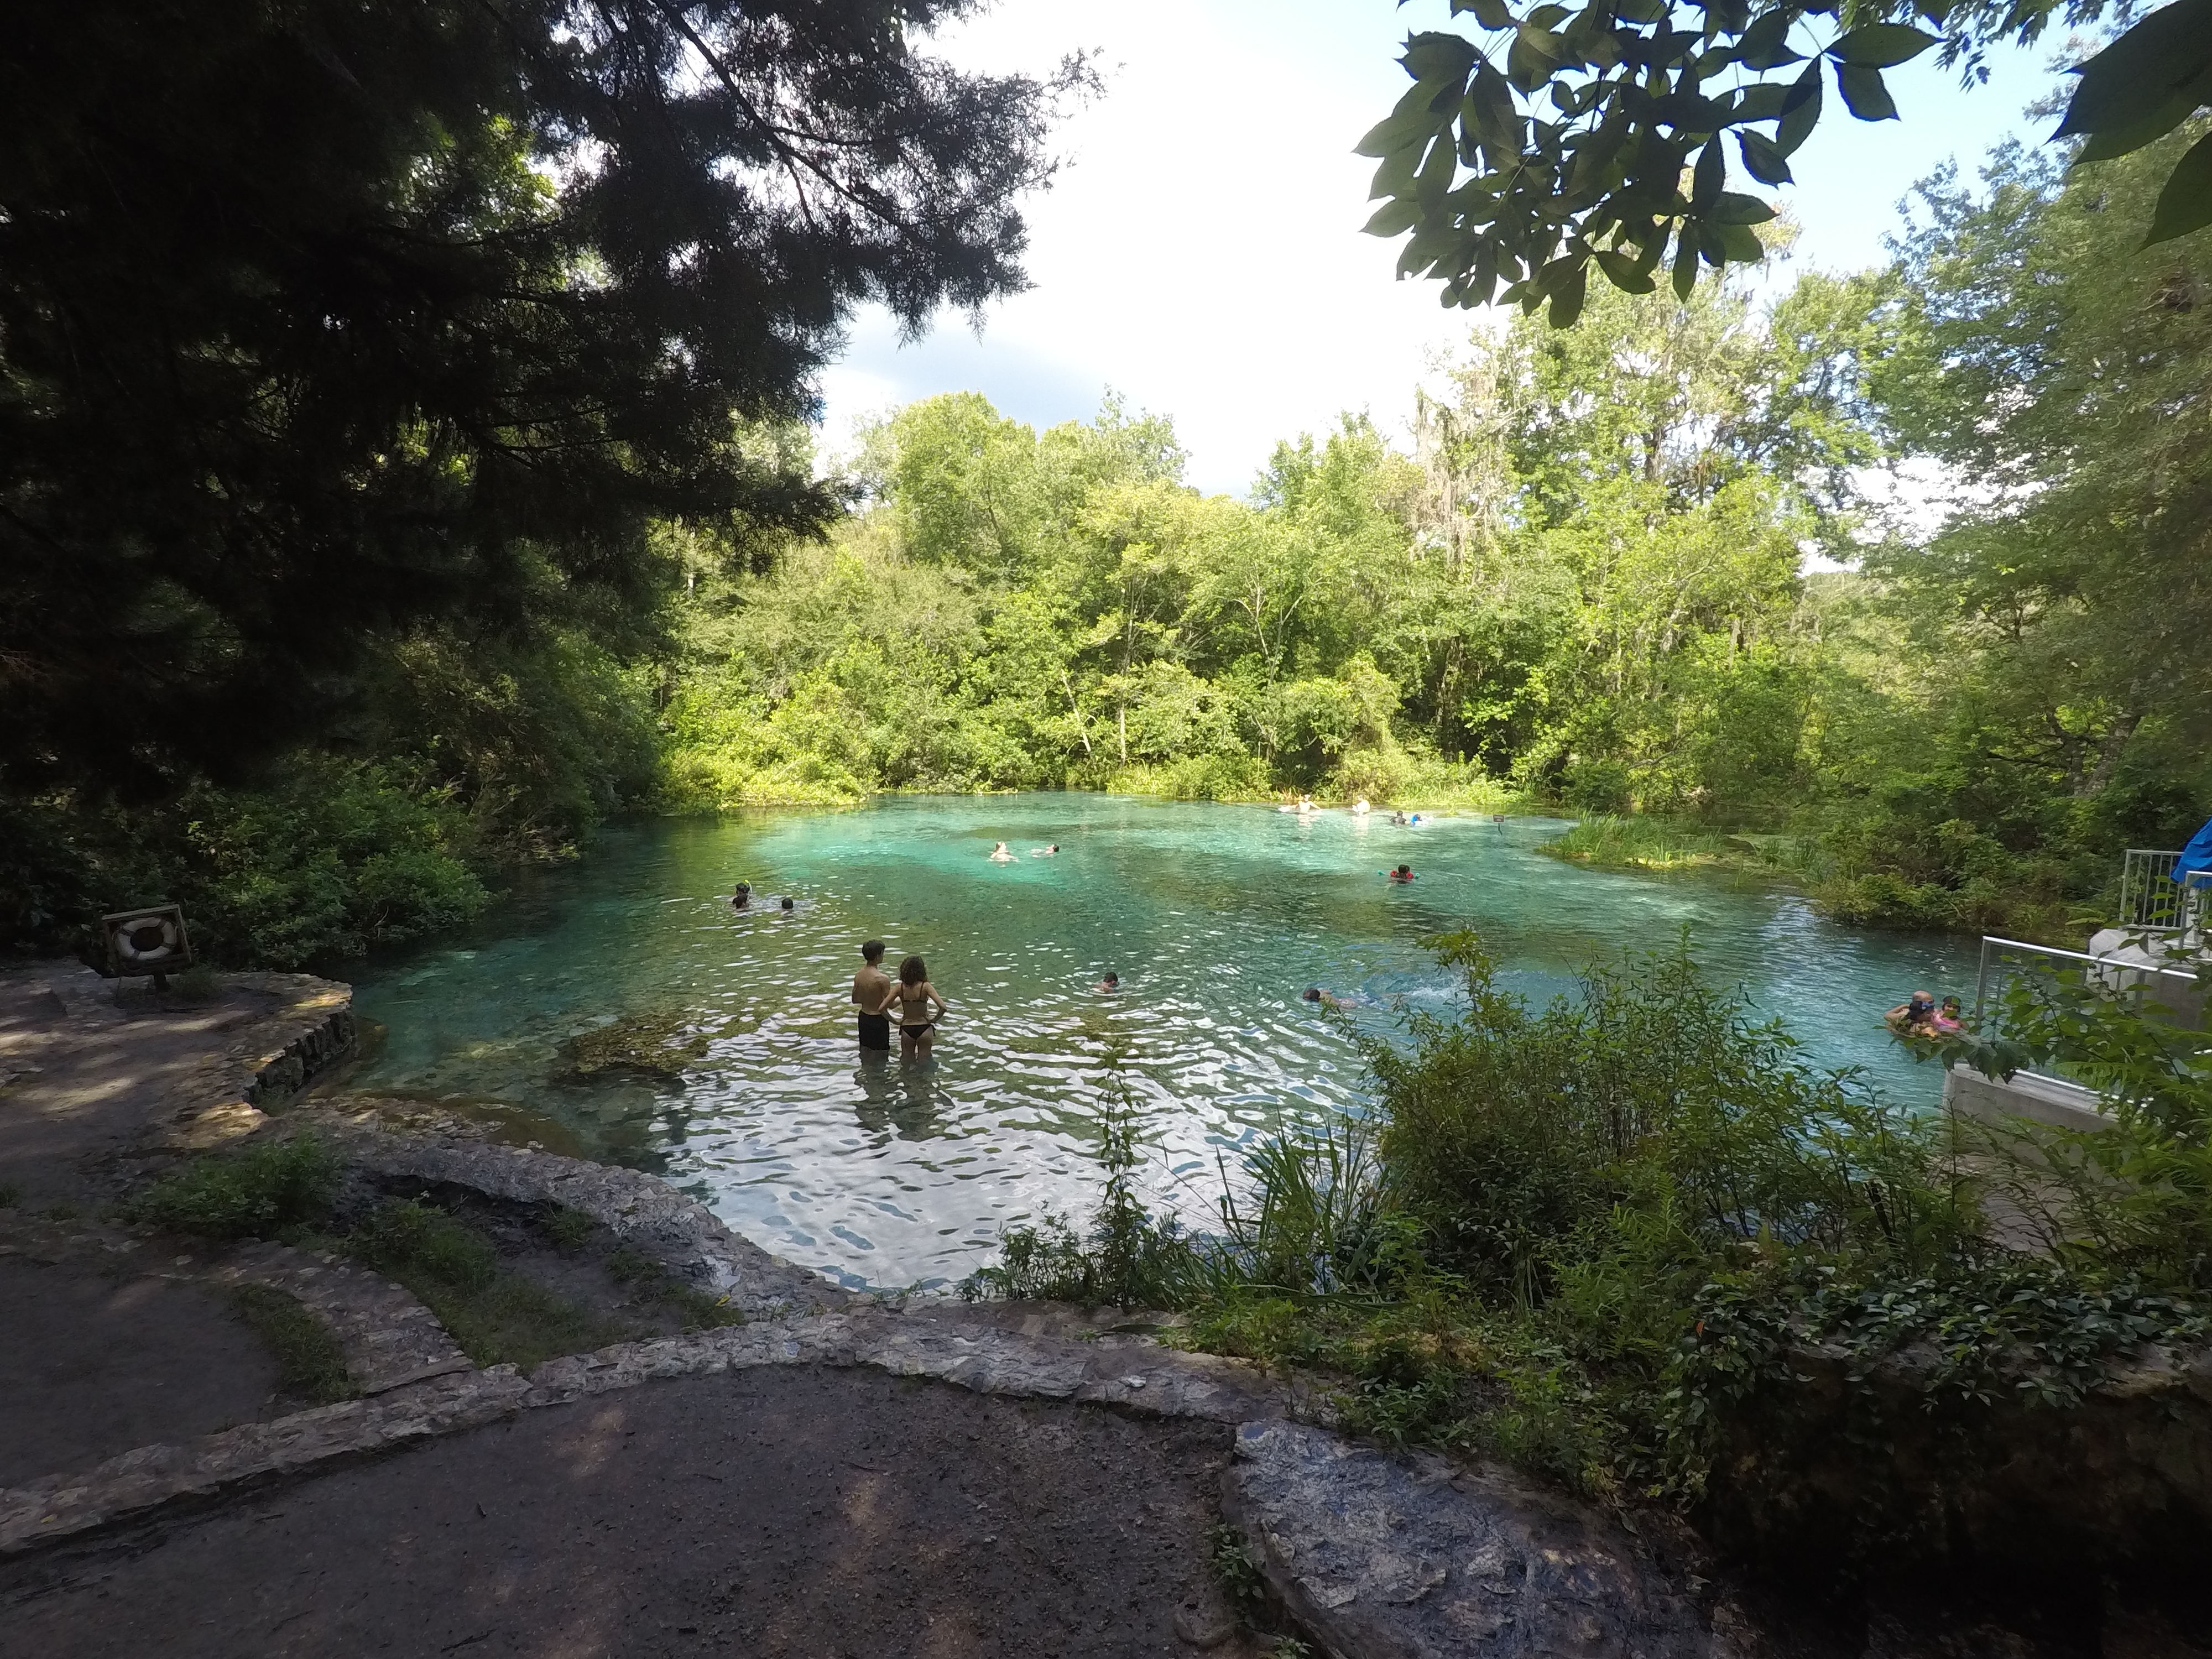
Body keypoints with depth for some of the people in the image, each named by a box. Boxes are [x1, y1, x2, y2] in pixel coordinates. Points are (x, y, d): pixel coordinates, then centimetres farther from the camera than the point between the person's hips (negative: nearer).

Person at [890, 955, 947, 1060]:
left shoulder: (899, 988, -10)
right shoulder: (925, 987, -18)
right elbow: (942, 1007, -26)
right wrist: (935, 1020, -9)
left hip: (906, 1029, 2)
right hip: (924, 1027, -2)